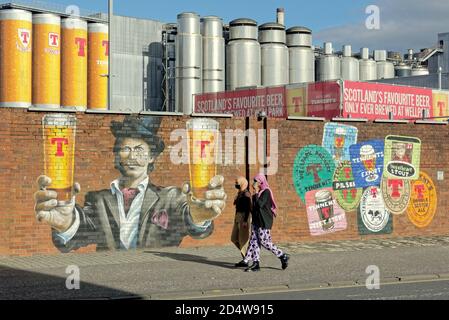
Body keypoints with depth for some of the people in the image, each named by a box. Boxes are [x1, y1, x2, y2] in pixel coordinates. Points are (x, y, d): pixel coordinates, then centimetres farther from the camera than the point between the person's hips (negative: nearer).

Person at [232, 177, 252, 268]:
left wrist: (245, 221, -24)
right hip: (238, 217, 10)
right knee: (234, 238, 10)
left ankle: (245, 261, 1)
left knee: (243, 239, -5)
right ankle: (246, 255, 18)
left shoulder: (246, 194, -14)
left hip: (244, 218, -10)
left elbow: (248, 208, -20)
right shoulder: (240, 193, 15)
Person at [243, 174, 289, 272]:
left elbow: (259, 204, -24)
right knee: (254, 241, 2)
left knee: (265, 242, -7)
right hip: (256, 221, 9)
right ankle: (256, 264, 2)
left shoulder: (266, 192, -13)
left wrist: (256, 192, -18)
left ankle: (283, 257, 7)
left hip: (264, 222, -9)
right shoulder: (258, 193, 13)